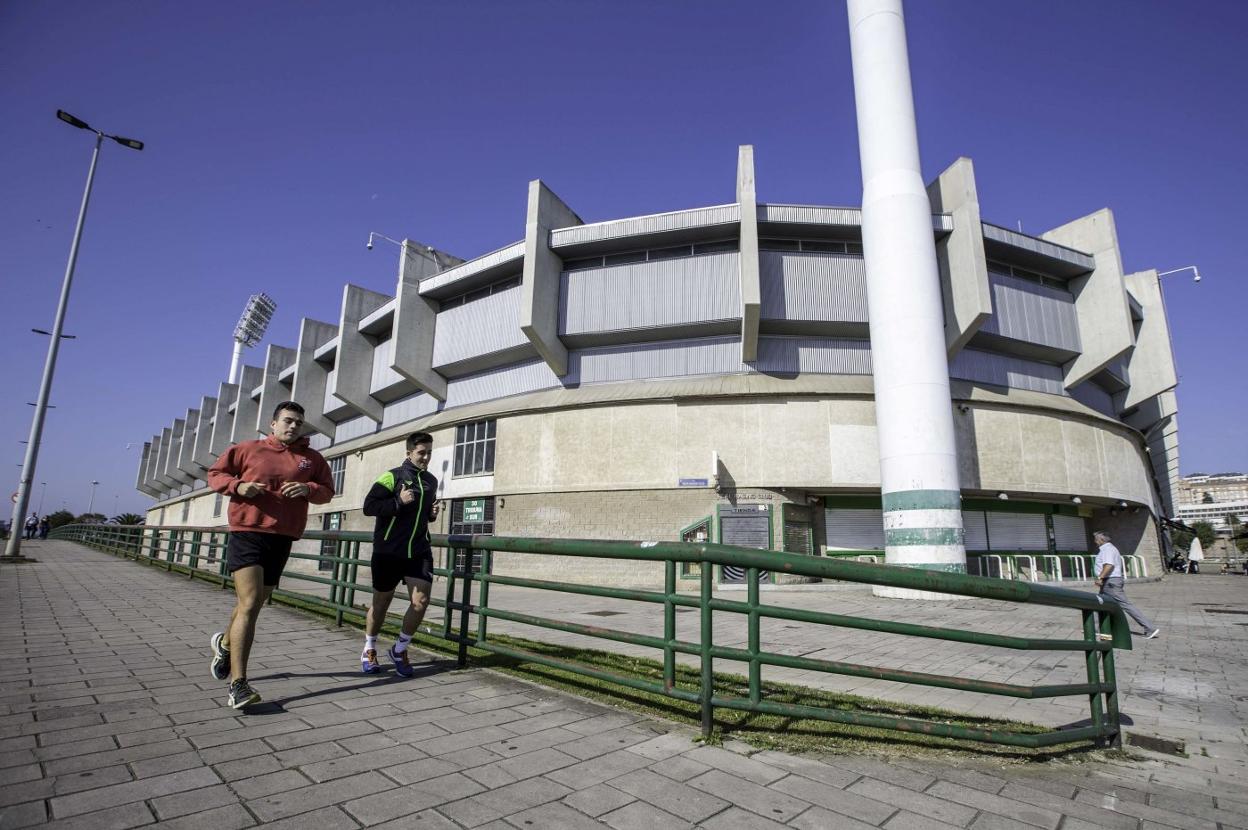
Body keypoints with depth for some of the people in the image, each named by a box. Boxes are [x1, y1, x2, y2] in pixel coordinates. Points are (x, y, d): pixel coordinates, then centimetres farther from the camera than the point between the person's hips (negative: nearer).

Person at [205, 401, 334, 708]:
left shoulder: (311, 458, 9)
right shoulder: (248, 449, 4)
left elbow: (327, 490, 10)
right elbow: (215, 474, 11)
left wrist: (307, 489, -11)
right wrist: (237, 486, -10)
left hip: (282, 540, 4)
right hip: (247, 533, -4)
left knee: (253, 604, 18)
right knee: (249, 605, -16)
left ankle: (225, 642, 50)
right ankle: (238, 685, -12)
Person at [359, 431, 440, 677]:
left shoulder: (431, 481, 11)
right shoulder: (392, 476, -7)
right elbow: (369, 506, -13)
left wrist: (432, 513, 5)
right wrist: (399, 502, -24)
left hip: (419, 551, 4)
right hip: (388, 551, -4)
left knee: (421, 601, -7)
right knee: (381, 602, 10)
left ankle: (399, 650, 16)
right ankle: (369, 650, 34)